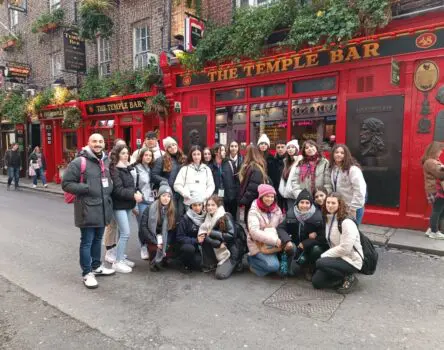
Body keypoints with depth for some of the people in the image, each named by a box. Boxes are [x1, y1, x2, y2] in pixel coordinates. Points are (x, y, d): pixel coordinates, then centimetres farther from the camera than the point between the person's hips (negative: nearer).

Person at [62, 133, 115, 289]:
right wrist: (86, 188, -21)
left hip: (103, 208, 7)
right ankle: (87, 273, 16)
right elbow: (66, 183, -12)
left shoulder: (106, 161, 11)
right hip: (87, 209, -7)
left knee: (98, 239, 20)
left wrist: (109, 188, 10)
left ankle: (96, 266, 35)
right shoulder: (79, 162, -12)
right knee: (87, 242, 2)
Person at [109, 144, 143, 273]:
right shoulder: (114, 170, -12)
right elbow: (118, 190, -20)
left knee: (123, 233, 14)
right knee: (126, 233, -8)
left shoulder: (128, 168, 12)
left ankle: (121, 258, 25)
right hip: (119, 205, -8)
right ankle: (117, 262, 3)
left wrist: (137, 192, -3)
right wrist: (133, 195, -20)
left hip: (127, 204, 8)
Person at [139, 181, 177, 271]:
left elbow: (173, 230, -1)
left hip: (166, 239, 2)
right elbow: (143, 227, -12)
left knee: (169, 248, -21)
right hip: (152, 238, -2)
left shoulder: (173, 211, -2)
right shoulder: (150, 209, -9)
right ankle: (153, 262, 7)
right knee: (154, 248, -27)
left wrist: (166, 243, -16)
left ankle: (162, 260, 15)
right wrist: (155, 241, -18)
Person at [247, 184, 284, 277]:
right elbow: (254, 232, -22)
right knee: (273, 265, -24)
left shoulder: (277, 210, 7)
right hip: (259, 244, -5)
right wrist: (275, 240, -25)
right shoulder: (254, 211, -10)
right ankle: (252, 260, 4)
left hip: (274, 244, 5)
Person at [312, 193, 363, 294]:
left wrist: (324, 255, -17)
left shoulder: (347, 223, -20)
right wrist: (324, 255, -6)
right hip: (337, 257, 8)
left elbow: (345, 248, -23)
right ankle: (344, 278, 13)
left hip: (351, 261, -8)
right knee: (316, 282, -2)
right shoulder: (327, 220, 5)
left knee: (320, 263, -28)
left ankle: (349, 278, -7)